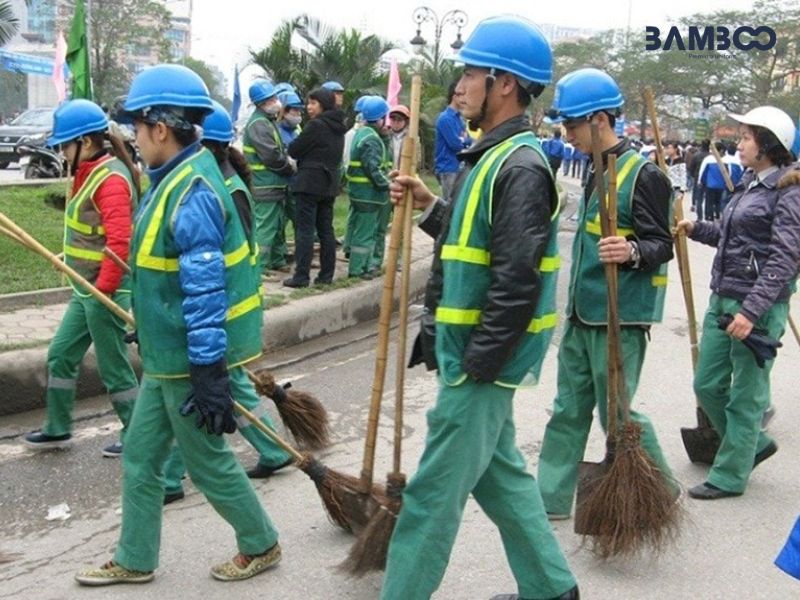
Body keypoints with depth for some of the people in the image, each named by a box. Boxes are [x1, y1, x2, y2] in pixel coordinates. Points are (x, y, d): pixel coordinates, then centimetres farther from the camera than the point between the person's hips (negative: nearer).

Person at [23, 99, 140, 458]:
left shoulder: (111, 178, -19)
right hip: (86, 288, 10)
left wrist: (102, 291, -23)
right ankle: (58, 429, 30)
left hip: (105, 291, -10)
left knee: (113, 366, 2)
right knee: (60, 355, 17)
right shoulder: (91, 173, 10)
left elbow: (120, 243, -26)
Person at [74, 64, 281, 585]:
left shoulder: (193, 192, -23)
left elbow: (206, 292, -26)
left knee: (209, 462, 7)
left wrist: (208, 376, -25)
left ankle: (261, 546, 28)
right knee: (140, 459, 17)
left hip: (190, 361, -10)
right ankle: (135, 561, 31)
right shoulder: (176, 180, 8)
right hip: (166, 358, 10)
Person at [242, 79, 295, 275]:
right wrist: (291, 168, -8)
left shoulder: (269, 121, 16)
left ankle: (277, 260, 30)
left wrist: (288, 161, 2)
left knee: (277, 225, 18)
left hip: (275, 185, 10)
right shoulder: (258, 124, -16)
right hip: (266, 186, -10)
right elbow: (272, 156, -23)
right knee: (265, 226, -8)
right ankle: (260, 267, -4)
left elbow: (280, 150, 22)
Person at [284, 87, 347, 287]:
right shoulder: (338, 128, 11)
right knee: (326, 230, 10)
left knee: (305, 230, -6)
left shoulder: (316, 125, -14)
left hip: (309, 182, -8)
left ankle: (301, 276, -7)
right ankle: (326, 274, 12)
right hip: (329, 183, 8)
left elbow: (293, 150, -10)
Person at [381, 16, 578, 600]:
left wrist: (475, 366, -21)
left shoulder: (520, 167, -19)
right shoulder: (494, 157, 13)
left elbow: (517, 283, -24)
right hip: (472, 352, 10)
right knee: (499, 472, 20)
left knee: (435, 492, 0)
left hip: (481, 361, -10)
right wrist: (431, 207, 10)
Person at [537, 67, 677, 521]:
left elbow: (662, 244, -17)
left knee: (617, 414, 1)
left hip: (620, 318, -9)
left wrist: (632, 252, -38)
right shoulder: (597, 171, 13)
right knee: (569, 410, 12)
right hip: (582, 314, 9)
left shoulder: (644, 175, -14)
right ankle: (552, 498, 21)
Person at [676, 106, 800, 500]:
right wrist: (696, 229, 6)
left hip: (759, 307, -9)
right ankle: (753, 444, 35)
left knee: (745, 396, 4)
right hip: (722, 298, 9)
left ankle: (729, 476, 17)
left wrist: (751, 310, -24)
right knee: (707, 385, 15)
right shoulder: (748, 184, 12)